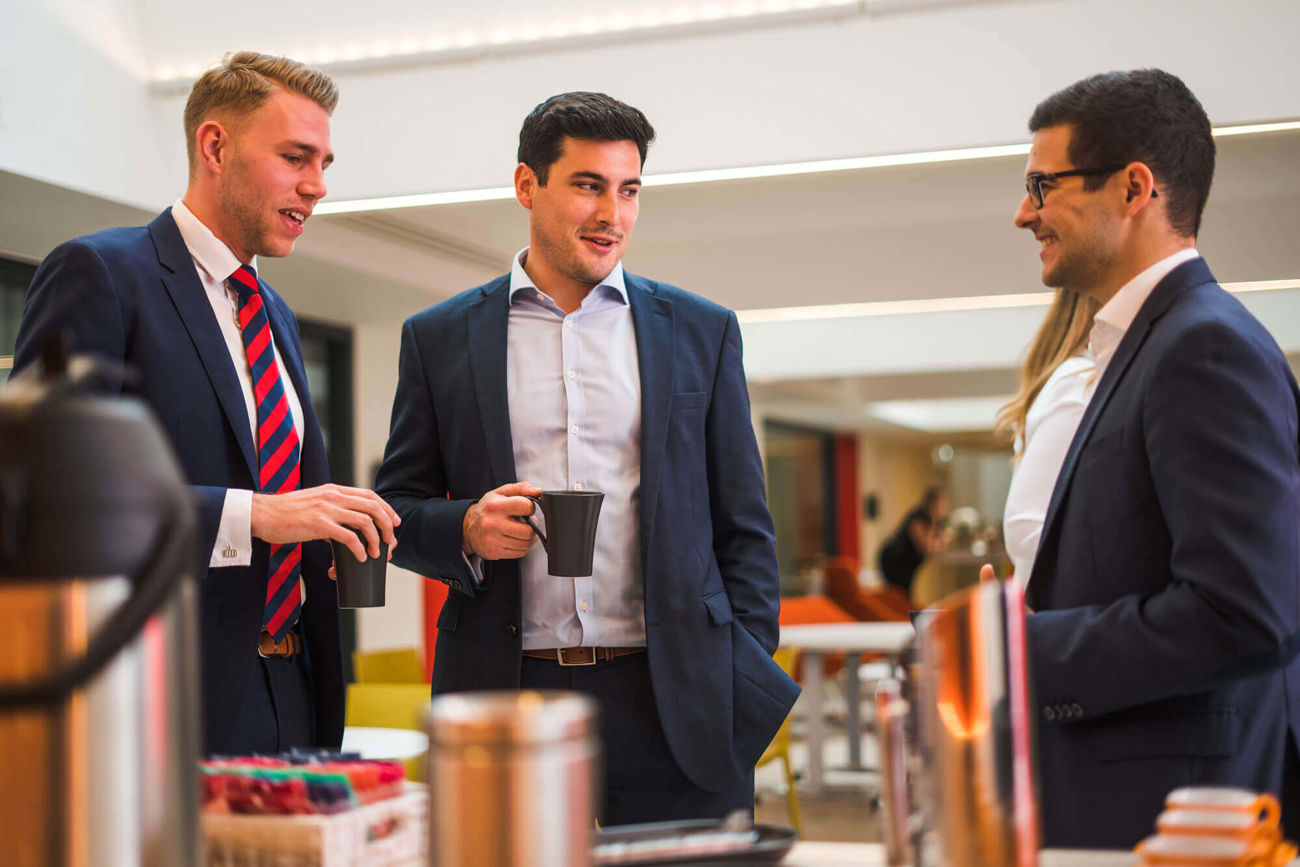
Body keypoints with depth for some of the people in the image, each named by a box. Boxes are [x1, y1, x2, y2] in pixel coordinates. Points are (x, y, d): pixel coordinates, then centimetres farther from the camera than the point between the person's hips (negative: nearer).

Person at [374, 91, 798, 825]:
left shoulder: (701, 332, 9)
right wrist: (466, 529, -11)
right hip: (507, 693, 0)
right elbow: (395, 510, 11)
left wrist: (749, 684, 1)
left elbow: (744, 529, 10)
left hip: (672, 702, 1)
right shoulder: (440, 338, 8)